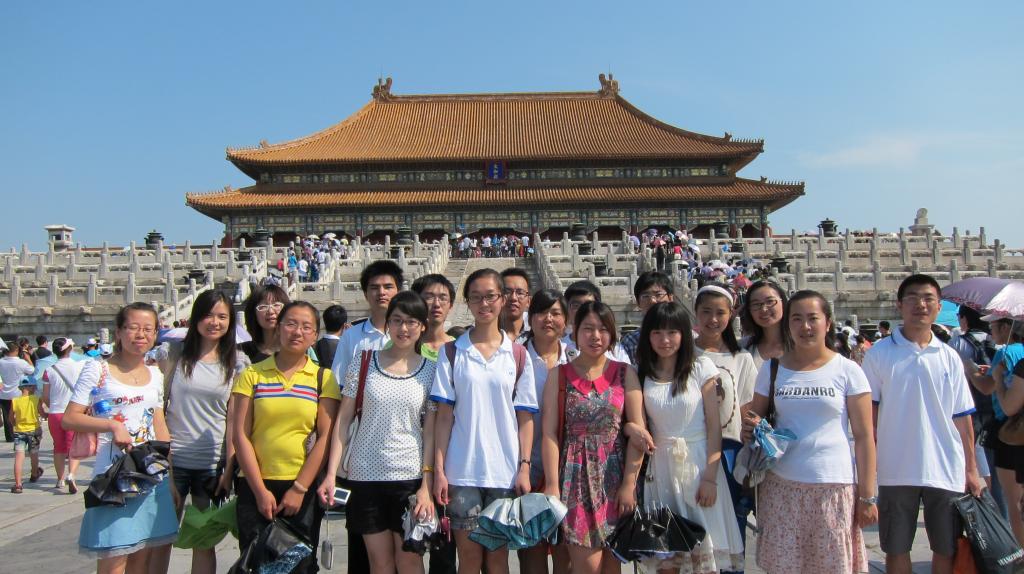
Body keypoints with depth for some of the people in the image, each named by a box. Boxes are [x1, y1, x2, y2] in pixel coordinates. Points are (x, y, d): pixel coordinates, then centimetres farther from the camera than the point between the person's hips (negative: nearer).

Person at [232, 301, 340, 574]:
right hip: (255, 487, 0)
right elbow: (240, 435, -1)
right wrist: (260, 491, -7)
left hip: (305, 489, 0)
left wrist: (299, 489, -10)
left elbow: (326, 437, -4)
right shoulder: (252, 375, 3)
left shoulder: (324, 378, 2)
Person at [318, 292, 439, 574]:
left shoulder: (430, 371, 1)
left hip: (410, 477, 0)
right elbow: (343, 420, 3)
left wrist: (427, 485, -7)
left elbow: (431, 431, 0)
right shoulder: (363, 363, 2)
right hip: (366, 476, 1)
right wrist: (331, 474, -3)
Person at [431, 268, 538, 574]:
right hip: (462, 471, -1)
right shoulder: (452, 352, 3)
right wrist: (439, 470, -5)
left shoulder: (518, 355, 5)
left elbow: (525, 417, 4)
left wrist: (524, 467, -4)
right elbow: (444, 416, 0)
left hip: (505, 471, 1)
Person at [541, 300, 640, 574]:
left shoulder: (625, 373, 4)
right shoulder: (559, 374, 2)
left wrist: (629, 484, -7)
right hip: (575, 475, -1)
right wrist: (552, 485, -10)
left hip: (615, 474, 1)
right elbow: (549, 433, -3)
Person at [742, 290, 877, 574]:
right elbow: (755, 418, 16)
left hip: (834, 486, -2)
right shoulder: (772, 369, 6)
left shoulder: (847, 371, 0)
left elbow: (864, 436, 0)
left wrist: (867, 496, -3)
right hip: (780, 485, 2)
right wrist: (750, 428, -8)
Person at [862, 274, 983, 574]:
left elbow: (962, 418, 8)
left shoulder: (949, 357, 5)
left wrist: (972, 470, 6)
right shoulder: (879, 353, -3)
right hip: (895, 471, -2)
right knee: (896, 550, 9)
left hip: (947, 471, 2)